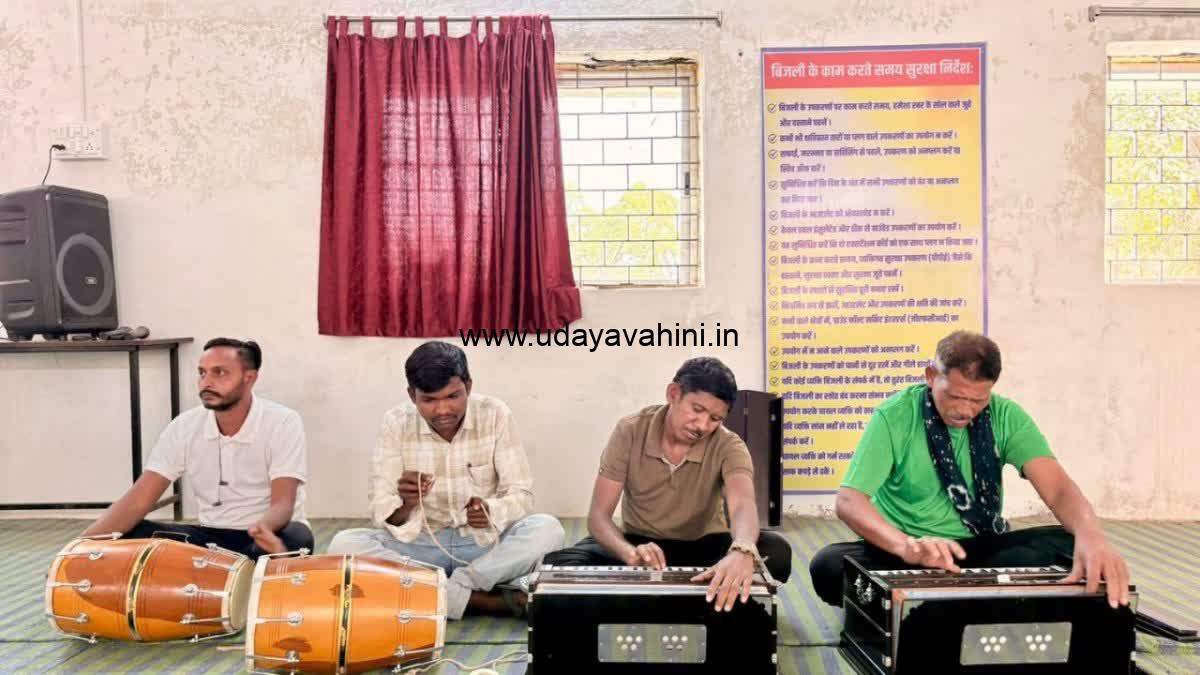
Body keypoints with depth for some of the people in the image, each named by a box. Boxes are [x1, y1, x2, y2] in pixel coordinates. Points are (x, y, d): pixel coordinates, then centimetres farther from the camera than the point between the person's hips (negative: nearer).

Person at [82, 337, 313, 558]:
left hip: (269, 534, -3)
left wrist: (263, 529, -48)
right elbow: (139, 499, -6)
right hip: (212, 536, 3)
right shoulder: (184, 427, -4)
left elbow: (282, 504, -23)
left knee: (296, 538, -37)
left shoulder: (283, 423, -16)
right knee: (126, 537, -17)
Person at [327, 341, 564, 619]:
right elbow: (381, 511, -10)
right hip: (420, 545, 1)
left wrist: (491, 512, -32)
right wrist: (404, 504, -34)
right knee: (344, 544, -26)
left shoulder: (494, 414, -10)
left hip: (486, 542, -1)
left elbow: (521, 495, -9)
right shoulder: (397, 423, -8)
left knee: (547, 530, -29)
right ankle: (487, 601, -28)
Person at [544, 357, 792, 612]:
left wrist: (742, 551, -63)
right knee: (559, 564, -28)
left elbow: (743, 505, -38)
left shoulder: (728, 446, -17)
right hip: (640, 544, 1)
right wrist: (629, 552, -42)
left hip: (704, 546, -1)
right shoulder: (631, 431, -15)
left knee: (776, 551, -29)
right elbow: (598, 515, -19)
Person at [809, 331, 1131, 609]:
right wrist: (906, 545, -42)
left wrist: (1091, 535, -41)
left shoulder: (1005, 416, -7)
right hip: (908, 553, -2)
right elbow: (849, 500, -22)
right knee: (829, 565, -31)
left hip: (981, 548, 3)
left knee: (1070, 544, -23)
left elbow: (1057, 486, -17)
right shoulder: (895, 416, -15)